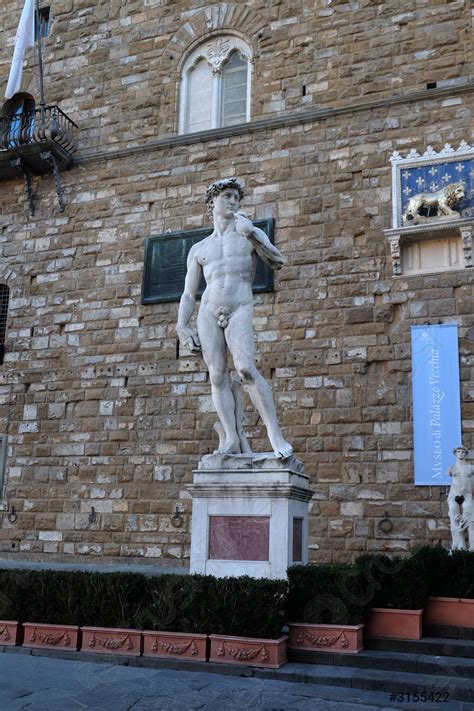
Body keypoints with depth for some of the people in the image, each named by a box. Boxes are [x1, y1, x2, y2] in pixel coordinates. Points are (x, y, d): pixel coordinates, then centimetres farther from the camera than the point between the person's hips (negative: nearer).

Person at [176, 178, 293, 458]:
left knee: (247, 369, -21)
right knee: (218, 376, -7)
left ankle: (275, 434, -18)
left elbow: (278, 262, -3)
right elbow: (188, 294, 17)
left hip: (240, 311, -3)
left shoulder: (251, 234, 15)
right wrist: (182, 326, 2)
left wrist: (250, 234, -15)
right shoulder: (198, 249, 19)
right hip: (208, 312, 3)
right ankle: (232, 439, -6)